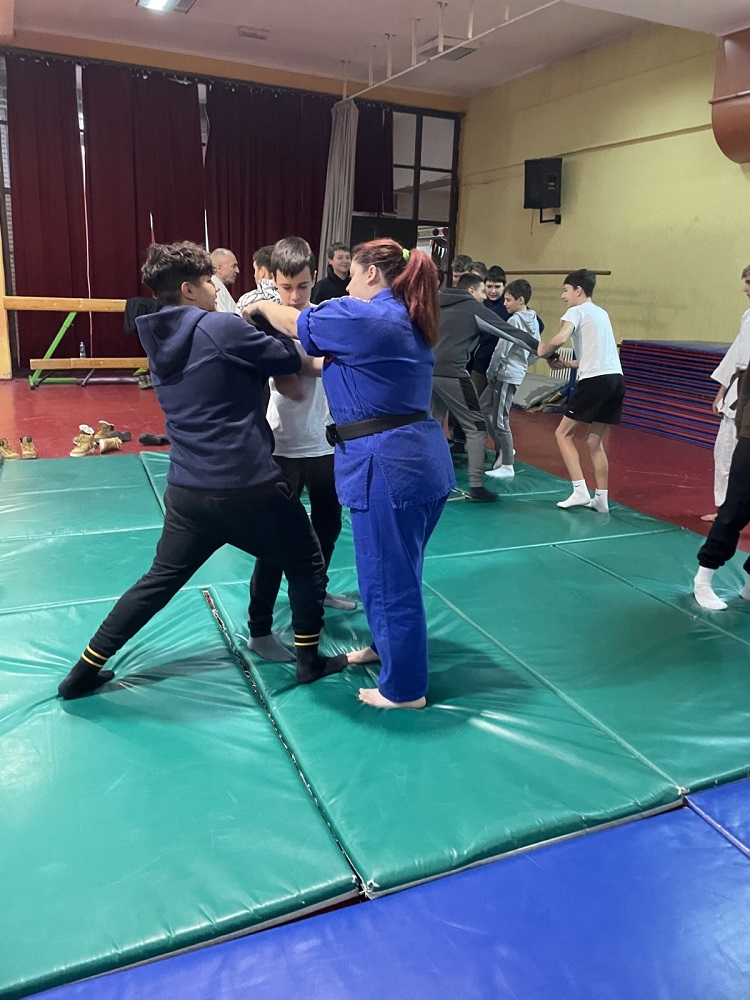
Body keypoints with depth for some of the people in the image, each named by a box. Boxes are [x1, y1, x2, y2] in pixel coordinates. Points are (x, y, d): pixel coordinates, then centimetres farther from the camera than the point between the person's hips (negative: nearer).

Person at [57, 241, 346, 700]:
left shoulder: (160, 341, 10)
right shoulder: (222, 328, -13)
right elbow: (290, 360, -5)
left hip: (187, 490, 7)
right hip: (247, 487, -7)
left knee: (159, 580, 21)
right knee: (306, 563, 16)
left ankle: (86, 669, 27)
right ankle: (310, 660, 26)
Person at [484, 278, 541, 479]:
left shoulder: (514, 320, -15)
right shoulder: (533, 321, 10)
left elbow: (501, 351, -17)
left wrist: (490, 372, -5)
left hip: (507, 374, -9)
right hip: (517, 371, 9)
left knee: (500, 420, -4)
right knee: (483, 407, 17)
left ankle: (507, 466, 2)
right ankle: (503, 448, 21)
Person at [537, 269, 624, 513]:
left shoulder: (577, 311, 0)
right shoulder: (601, 313, 25)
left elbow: (559, 338, -20)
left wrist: (543, 351, -1)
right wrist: (569, 364, 23)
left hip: (595, 380, -8)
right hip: (615, 377, 8)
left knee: (564, 433, 4)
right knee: (595, 441, 14)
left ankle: (580, 491, -4)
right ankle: (601, 499, 13)